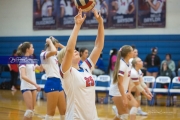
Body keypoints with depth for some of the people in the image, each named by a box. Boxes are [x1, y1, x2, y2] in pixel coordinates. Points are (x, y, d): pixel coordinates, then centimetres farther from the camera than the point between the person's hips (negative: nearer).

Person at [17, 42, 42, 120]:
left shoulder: (31, 60, 10)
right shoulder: (23, 60, -13)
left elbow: (40, 69, 23)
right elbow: (23, 76, -24)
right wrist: (35, 84, -29)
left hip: (33, 87, 8)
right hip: (26, 87, -8)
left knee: (32, 110, 7)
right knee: (29, 110, -12)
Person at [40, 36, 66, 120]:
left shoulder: (54, 55, 18)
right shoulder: (44, 54, -7)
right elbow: (53, 51, -29)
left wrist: (59, 44, 16)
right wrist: (50, 42, -12)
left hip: (58, 83, 9)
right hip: (52, 83, -9)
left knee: (63, 111, 11)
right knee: (51, 112, -7)